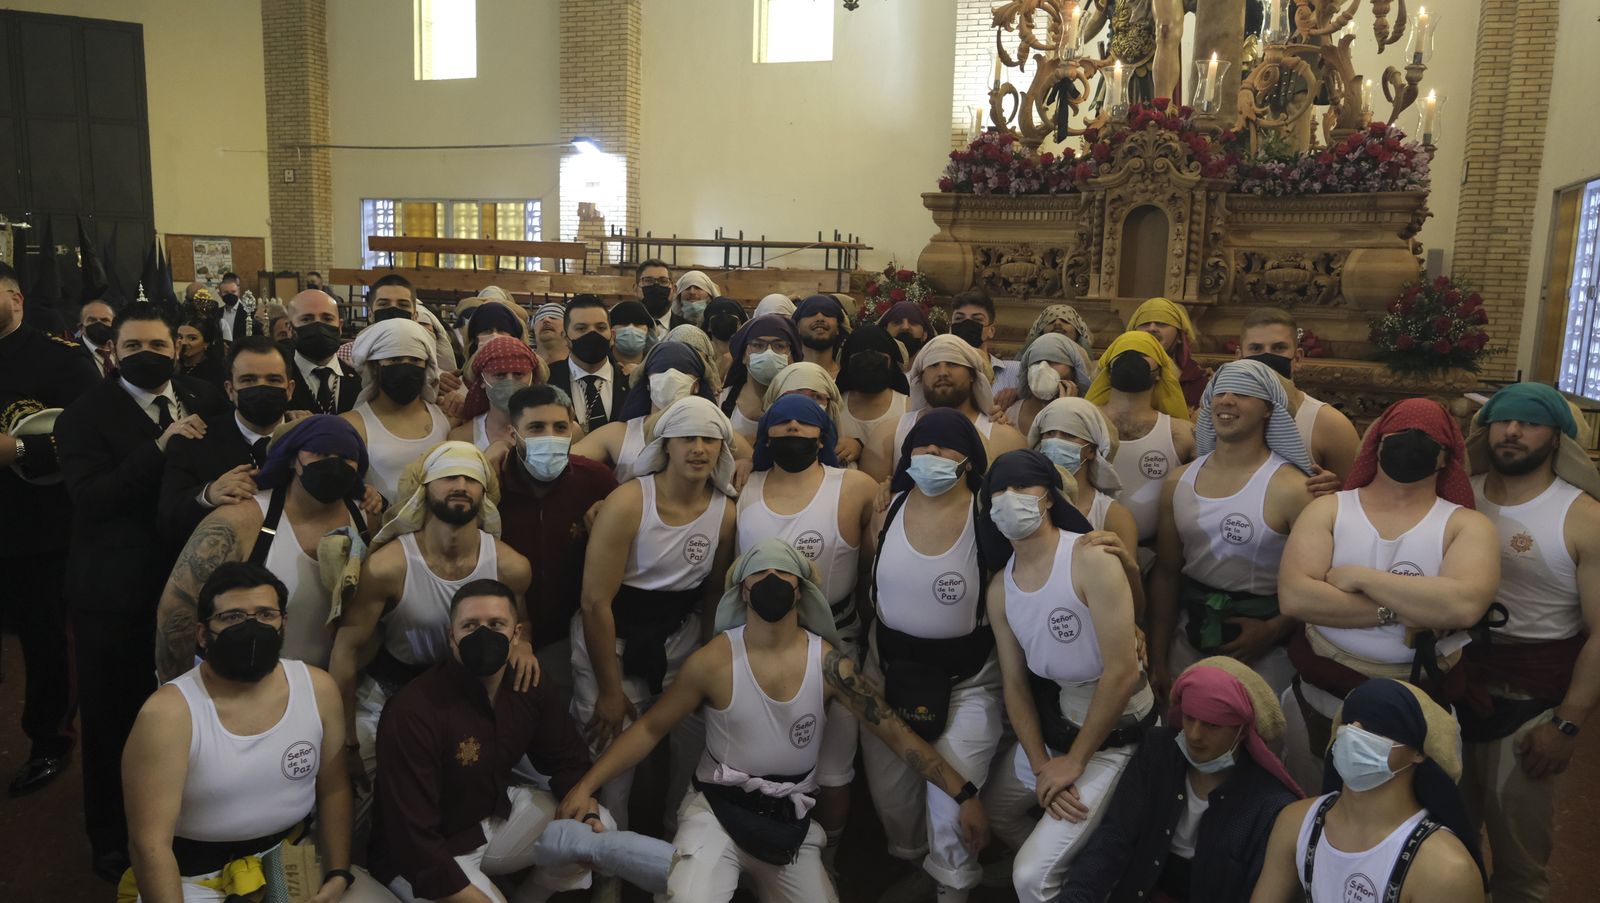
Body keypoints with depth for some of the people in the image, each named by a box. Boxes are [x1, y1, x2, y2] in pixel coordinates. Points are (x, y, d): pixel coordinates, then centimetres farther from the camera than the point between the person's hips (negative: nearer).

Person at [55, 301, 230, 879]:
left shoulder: (206, 402, 5)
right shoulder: (85, 414, -7)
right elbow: (90, 498, -19)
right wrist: (160, 447, -26)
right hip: (114, 593, -3)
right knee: (112, 718, 10)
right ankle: (112, 839, 30)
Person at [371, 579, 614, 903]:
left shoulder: (531, 687, -10)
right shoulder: (412, 712, -30)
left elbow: (567, 761, 3)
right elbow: (414, 840, -30)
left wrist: (589, 815, -18)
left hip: (496, 816, 6)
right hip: (420, 857, -6)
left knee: (600, 828, -7)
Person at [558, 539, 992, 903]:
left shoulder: (827, 663, -7)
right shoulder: (713, 661, -11)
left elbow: (897, 732, -5)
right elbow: (650, 728, -2)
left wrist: (964, 793, -10)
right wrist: (586, 785, -11)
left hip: (791, 823, 4)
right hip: (718, 811, -3)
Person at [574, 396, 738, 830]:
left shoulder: (726, 512, -5)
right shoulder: (628, 503, -19)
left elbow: (712, 593, 7)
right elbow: (596, 602, -17)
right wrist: (610, 690, -14)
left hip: (679, 641, 4)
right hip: (610, 642, -4)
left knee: (696, 750, 5)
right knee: (613, 766, 2)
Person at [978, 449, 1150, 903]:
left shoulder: (1090, 559, -22)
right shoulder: (1001, 587, -1)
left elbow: (1123, 672, -23)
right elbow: (1015, 685, 4)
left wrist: (1074, 762, -15)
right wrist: (1041, 766, -7)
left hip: (1116, 737, -7)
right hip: (1051, 725, 7)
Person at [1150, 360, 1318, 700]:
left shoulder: (1289, 489, -15)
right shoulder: (1179, 482, 1)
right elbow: (1166, 575, 5)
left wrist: (1272, 631, -18)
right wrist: (1158, 660, 4)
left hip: (1262, 649, -4)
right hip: (1188, 638, 5)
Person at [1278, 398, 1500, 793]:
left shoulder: (1466, 525, -3)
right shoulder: (1328, 509, -1)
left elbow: (1465, 606, -24)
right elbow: (1294, 597, -17)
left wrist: (1361, 577, -20)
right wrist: (1396, 612, -20)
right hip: (1319, 702, 1)